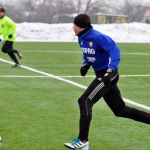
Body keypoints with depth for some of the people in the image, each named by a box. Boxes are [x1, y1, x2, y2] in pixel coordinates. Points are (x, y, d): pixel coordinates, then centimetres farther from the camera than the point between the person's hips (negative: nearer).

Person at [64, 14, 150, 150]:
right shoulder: (81, 38, 5)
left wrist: (110, 71, -36)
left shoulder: (97, 37, -21)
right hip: (102, 75, 9)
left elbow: (115, 51, -26)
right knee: (120, 110, 13)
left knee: (85, 101, -14)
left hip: (108, 75, -9)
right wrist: (85, 65, 4)